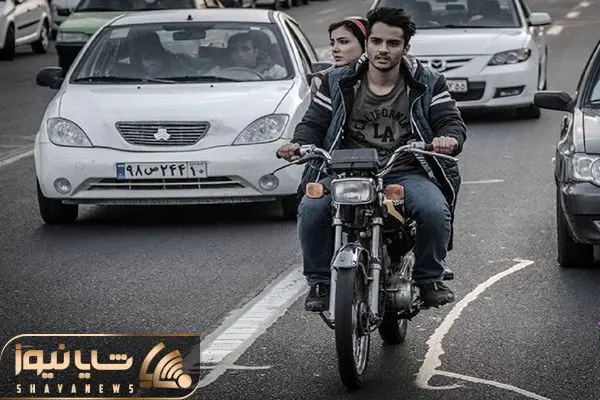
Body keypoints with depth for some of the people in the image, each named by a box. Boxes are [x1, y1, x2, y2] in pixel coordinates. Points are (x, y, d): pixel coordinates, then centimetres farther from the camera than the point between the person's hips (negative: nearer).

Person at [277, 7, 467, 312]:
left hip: (406, 173, -1)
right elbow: (313, 123, 10)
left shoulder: (427, 84, 9)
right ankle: (319, 283, -9)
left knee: (434, 210, -32)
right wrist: (298, 144, -14)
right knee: (311, 209, -29)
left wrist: (448, 138, -23)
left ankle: (430, 279, -7)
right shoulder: (337, 83, 11)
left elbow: (452, 122, 3)